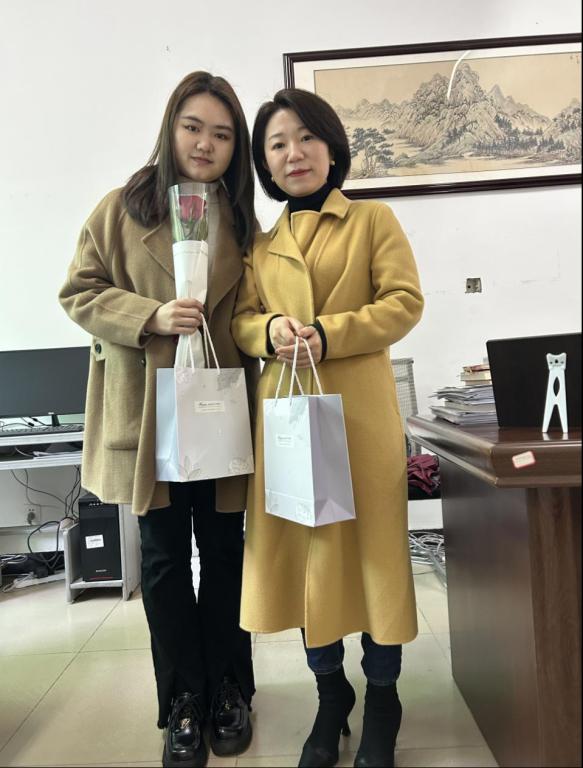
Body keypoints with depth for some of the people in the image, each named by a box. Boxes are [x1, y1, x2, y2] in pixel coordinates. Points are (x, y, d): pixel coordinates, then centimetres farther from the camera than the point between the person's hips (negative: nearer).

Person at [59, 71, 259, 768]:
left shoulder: (243, 221, 9)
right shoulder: (122, 209, 2)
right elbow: (79, 293, 2)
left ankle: (228, 693, 32)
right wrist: (151, 316, -16)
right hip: (148, 413, -1)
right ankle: (182, 705, 28)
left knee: (223, 552, 12)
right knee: (164, 557, 9)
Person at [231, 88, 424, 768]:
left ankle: (381, 702, 26)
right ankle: (330, 696, 29)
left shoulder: (374, 220, 7)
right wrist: (271, 329, -11)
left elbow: (404, 302, -3)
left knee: (370, 545, 3)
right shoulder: (259, 245, 17)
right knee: (302, 547, 8)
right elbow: (240, 321, 12)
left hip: (360, 411, -3)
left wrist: (326, 333, -15)